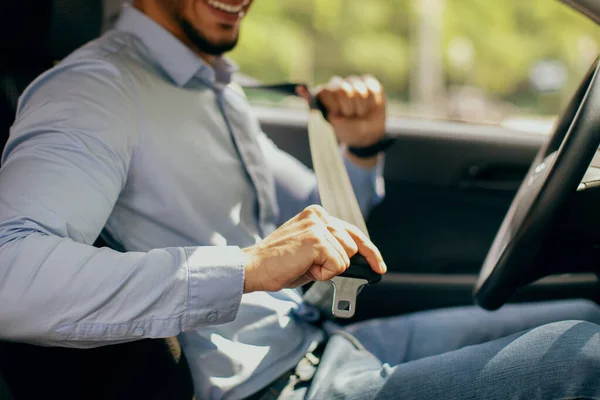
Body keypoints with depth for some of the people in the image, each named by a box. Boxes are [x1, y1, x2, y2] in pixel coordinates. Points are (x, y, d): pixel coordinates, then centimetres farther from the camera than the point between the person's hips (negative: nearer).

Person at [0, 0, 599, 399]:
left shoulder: (217, 89, 16)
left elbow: (322, 225, 25)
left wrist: (359, 150, 3)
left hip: (323, 342, 10)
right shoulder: (96, 87, -14)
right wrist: (248, 267, -38)